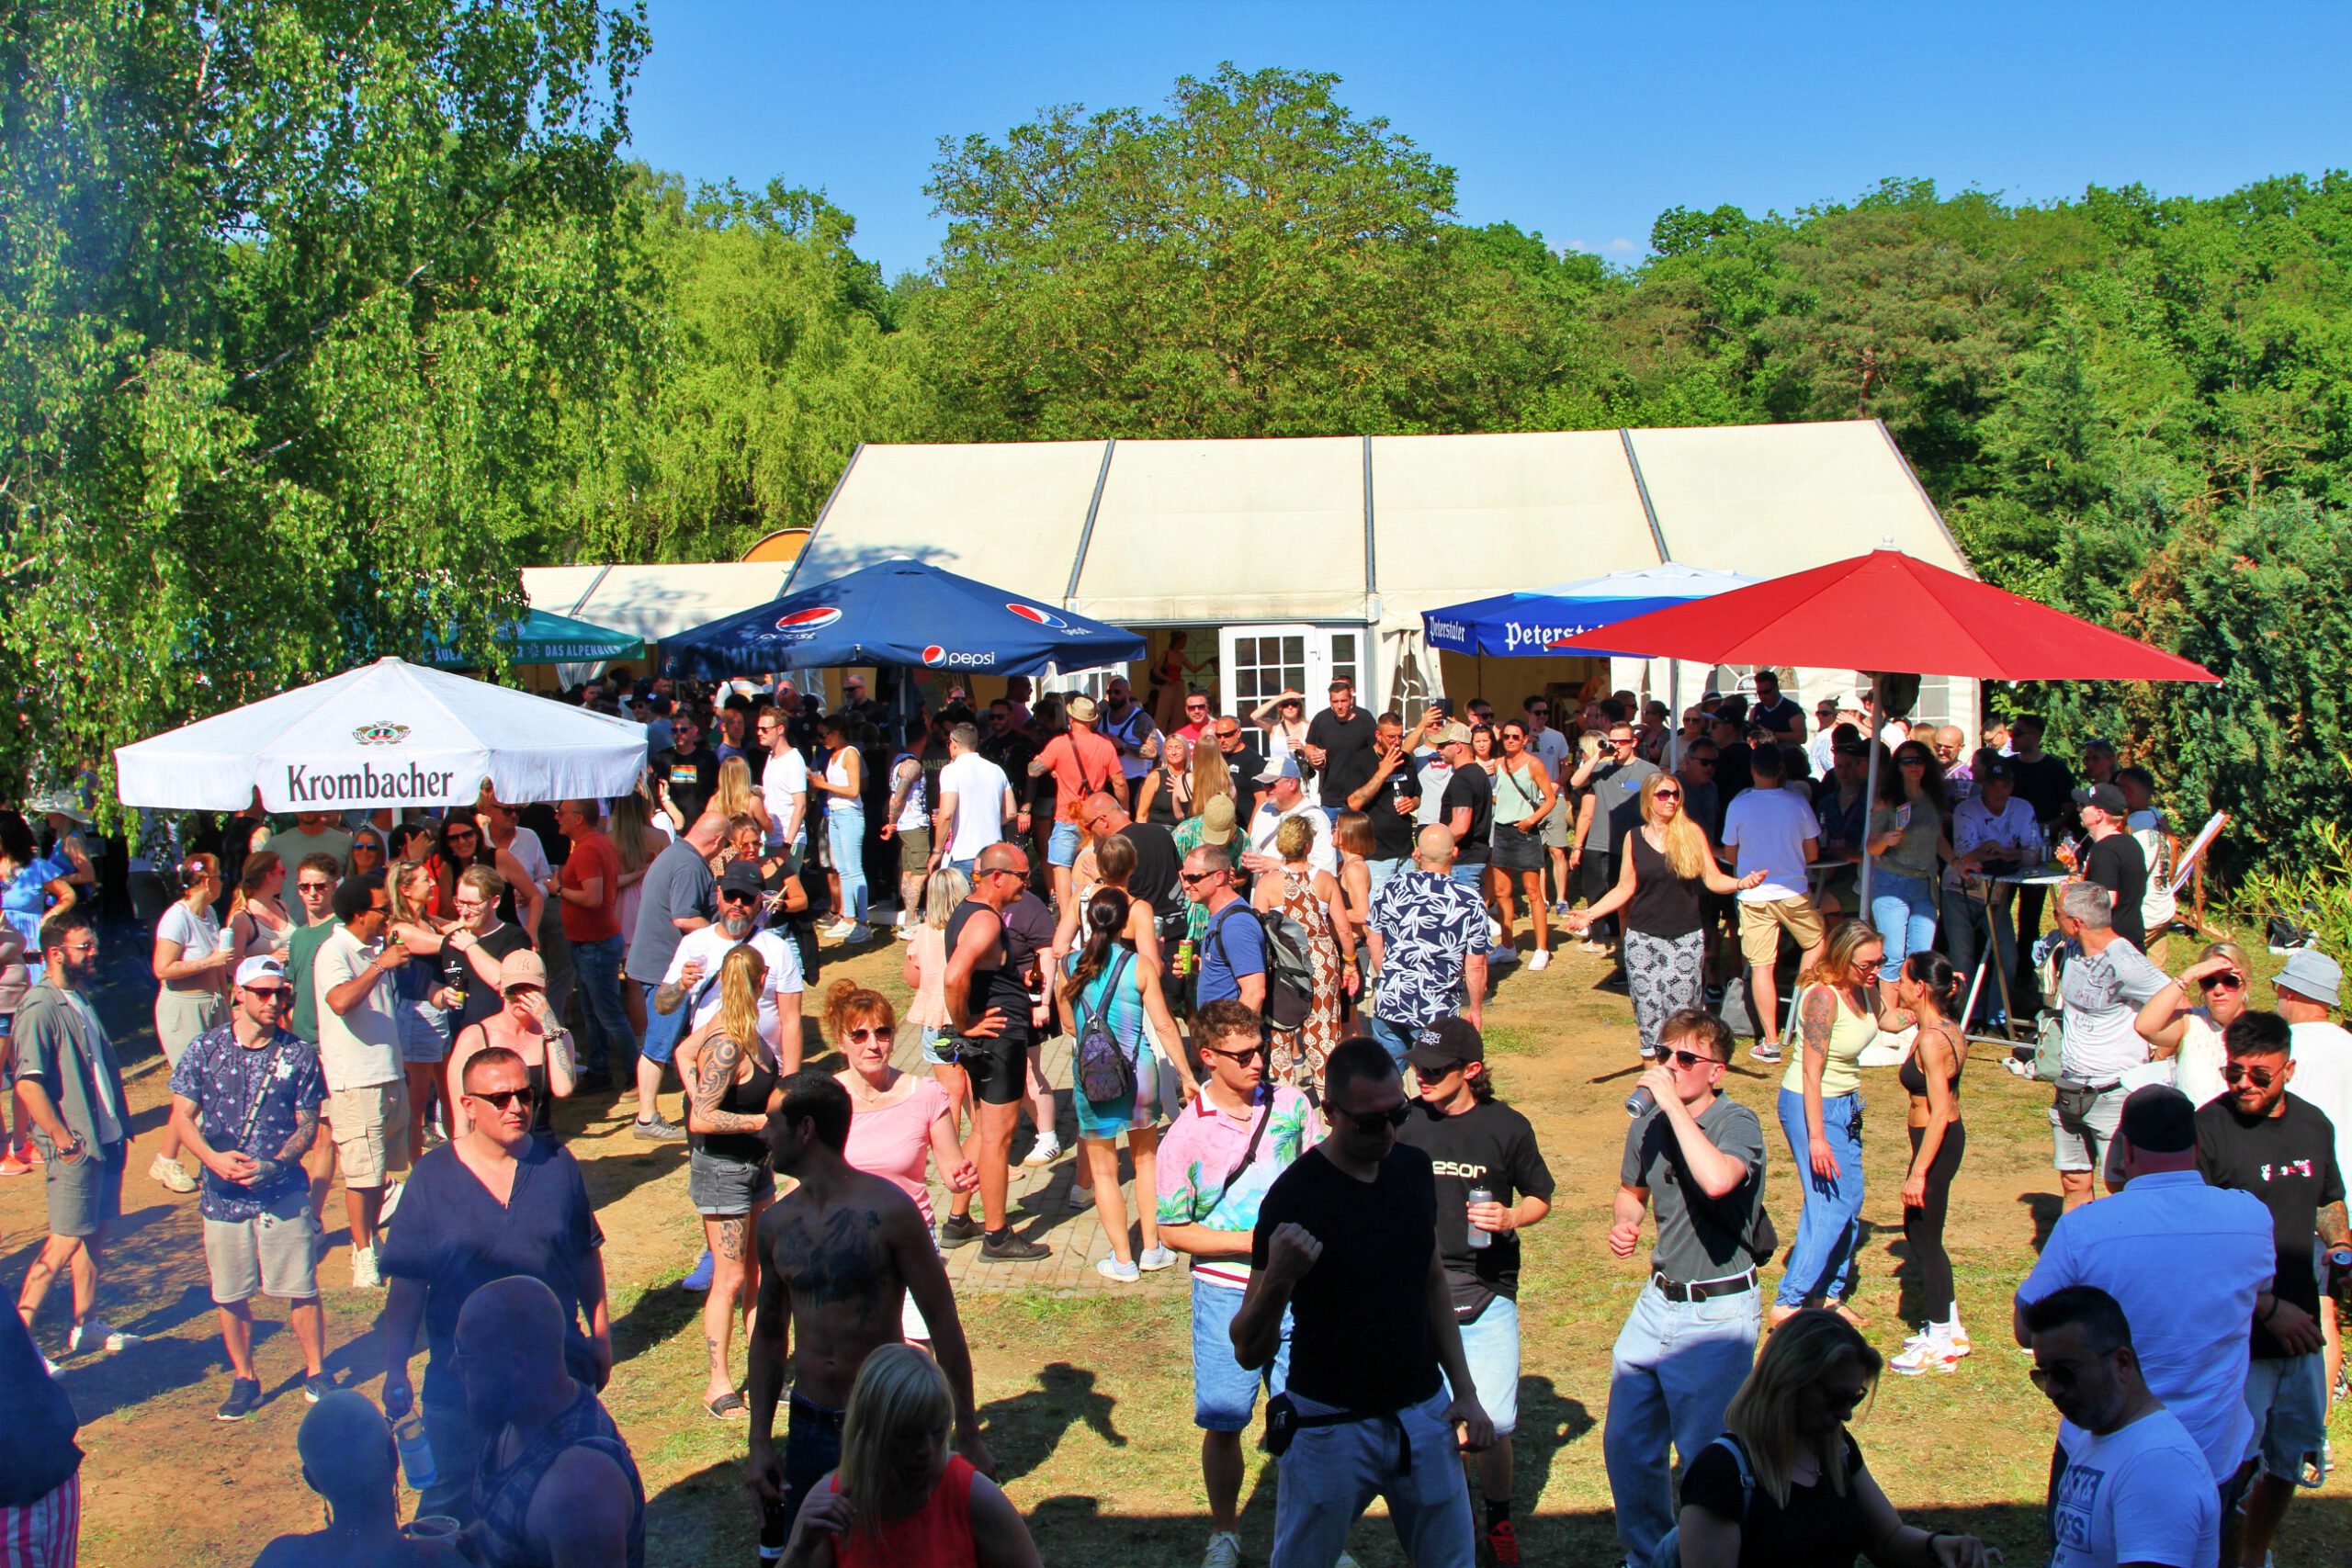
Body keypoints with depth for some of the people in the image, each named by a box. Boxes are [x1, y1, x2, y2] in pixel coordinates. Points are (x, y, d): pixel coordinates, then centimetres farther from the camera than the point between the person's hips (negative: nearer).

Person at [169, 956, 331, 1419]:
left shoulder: (298, 1055, -1)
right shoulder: (205, 1047, 0)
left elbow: (308, 1125, 0)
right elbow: (182, 1115, 0)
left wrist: (273, 1165, -17)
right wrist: (214, 1158, -16)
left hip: (283, 1192, -1)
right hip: (223, 1193, 1)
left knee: (301, 1289, 1)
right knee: (231, 1296, 9)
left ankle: (316, 1373, 19)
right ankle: (243, 1380, 26)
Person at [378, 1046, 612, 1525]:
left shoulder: (557, 1165, -2)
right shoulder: (433, 1176, -7)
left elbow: (588, 1256, 7)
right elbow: (407, 1286, -4)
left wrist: (601, 1335, 8)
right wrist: (395, 1373, -6)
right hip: (461, 1376, -1)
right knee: (454, 1501, 12)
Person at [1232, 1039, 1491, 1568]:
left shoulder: (1414, 1170, 1)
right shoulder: (1294, 1196, -17)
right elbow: (1249, 1352, -17)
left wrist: (1465, 1389, 8)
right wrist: (1278, 1279, -36)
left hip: (1425, 1414, 5)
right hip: (1331, 1422, -5)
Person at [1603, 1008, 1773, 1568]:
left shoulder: (1737, 1123, -17)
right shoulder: (1649, 1124, 1)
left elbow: (1717, 1179, -41)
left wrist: (1671, 1100, -33)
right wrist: (1621, 1225, -2)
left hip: (1718, 1312, -7)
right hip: (1658, 1301, 7)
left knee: (1705, 1460, 0)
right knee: (1625, 1446, 15)